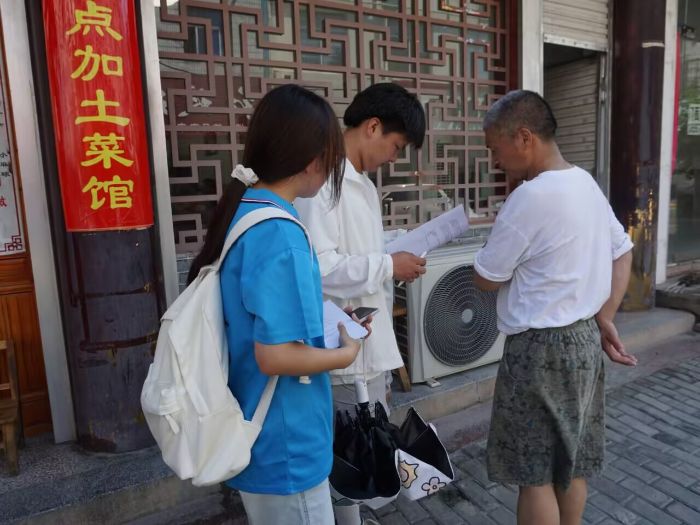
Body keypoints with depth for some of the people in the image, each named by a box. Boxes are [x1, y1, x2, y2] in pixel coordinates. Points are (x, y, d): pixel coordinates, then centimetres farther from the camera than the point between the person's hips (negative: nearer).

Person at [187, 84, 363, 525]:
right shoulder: (280, 234, -27)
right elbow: (276, 356, -28)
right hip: (283, 445, -9)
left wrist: (312, 308, 10)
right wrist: (347, 353, -13)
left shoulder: (240, 211, 1)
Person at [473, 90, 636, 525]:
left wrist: (503, 239, 2)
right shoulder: (586, 184, 7)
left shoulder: (531, 196, -21)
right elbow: (623, 253, 15)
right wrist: (605, 318, 11)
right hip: (583, 340, 9)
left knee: (534, 473, 7)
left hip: (541, 348, -9)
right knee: (571, 463, 21)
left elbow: (486, 278, -14)